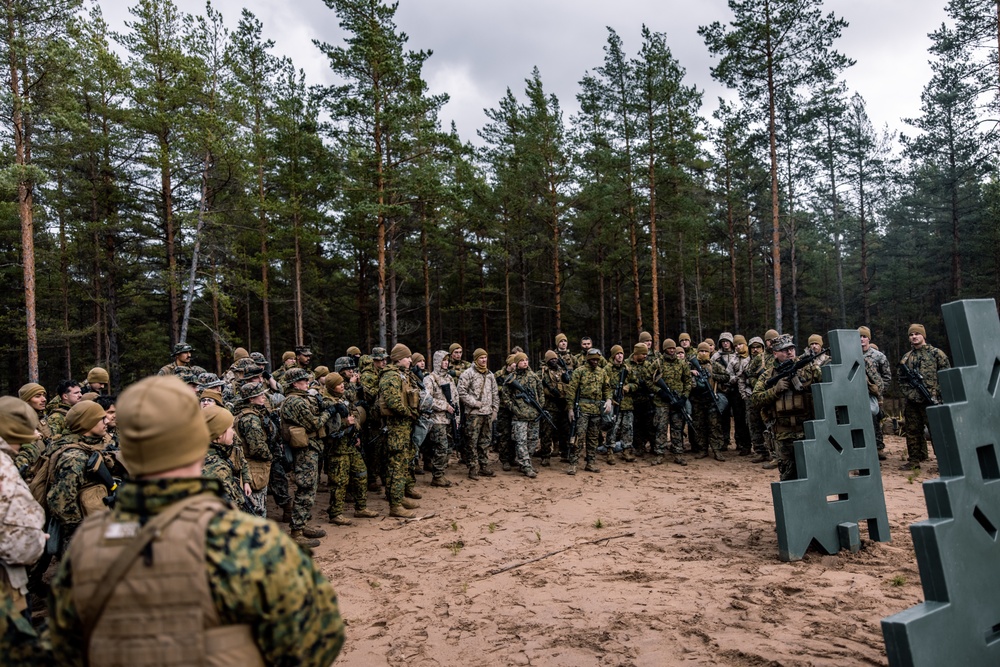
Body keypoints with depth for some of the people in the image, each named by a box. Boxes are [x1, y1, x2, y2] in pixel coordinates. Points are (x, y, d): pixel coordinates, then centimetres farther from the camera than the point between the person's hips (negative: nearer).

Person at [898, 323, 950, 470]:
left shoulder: (936, 353, 1)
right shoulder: (906, 358, 15)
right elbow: (902, 379, 19)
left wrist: (937, 393, -9)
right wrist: (907, 392, 3)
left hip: (931, 400, -5)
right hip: (911, 401, 5)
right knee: (912, 431, 8)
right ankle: (914, 460, 15)